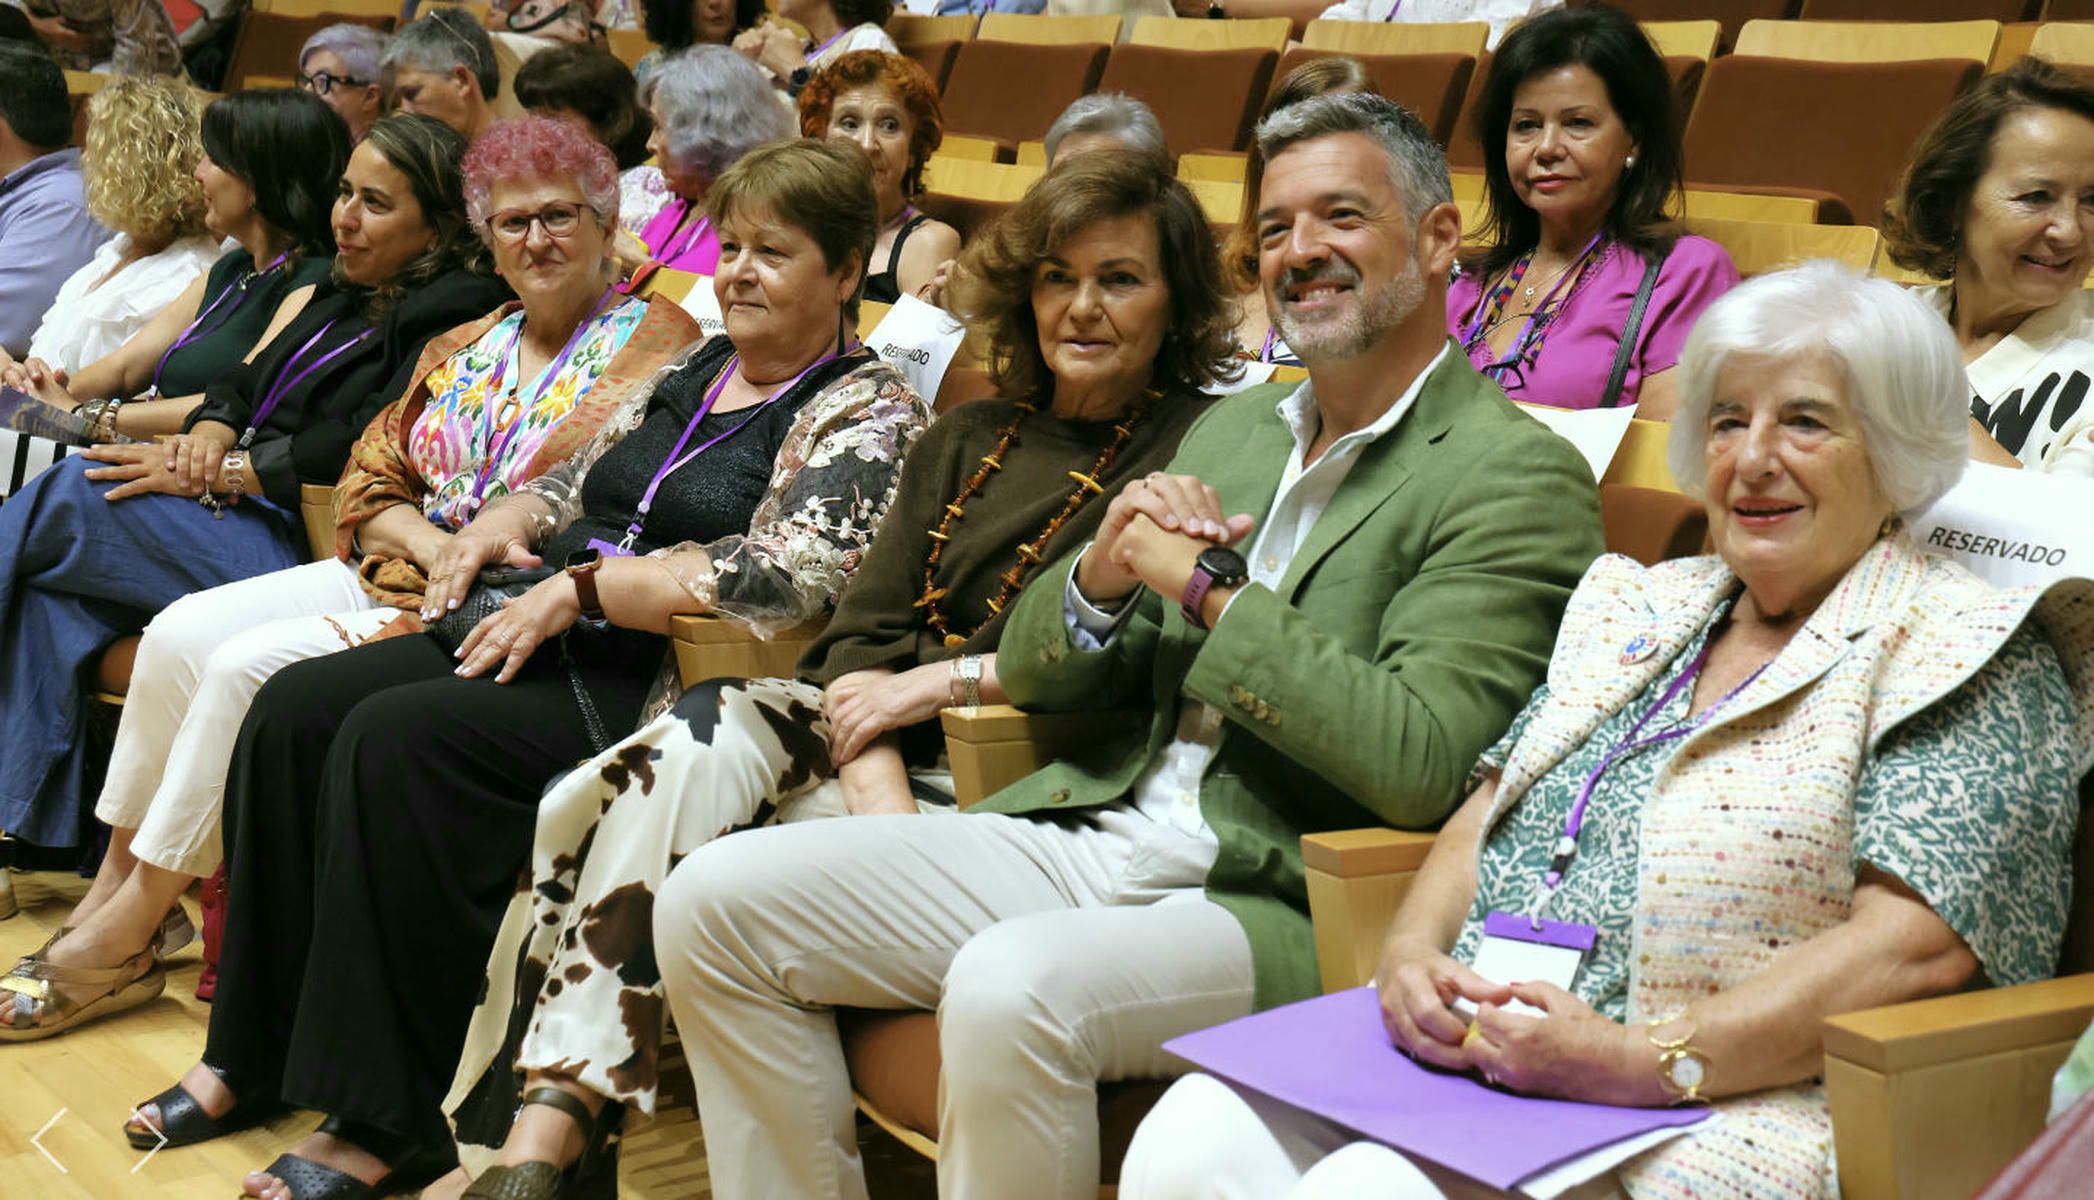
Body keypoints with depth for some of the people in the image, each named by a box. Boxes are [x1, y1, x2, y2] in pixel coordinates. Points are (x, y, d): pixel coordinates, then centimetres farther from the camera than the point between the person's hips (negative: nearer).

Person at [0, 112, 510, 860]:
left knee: (68, 497, -17)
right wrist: (213, 429, -2)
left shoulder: (458, 316, -7)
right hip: (240, 521, 9)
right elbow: (250, 380, 22)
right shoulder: (343, 297, 22)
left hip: (306, 549, -9)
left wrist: (218, 476, -15)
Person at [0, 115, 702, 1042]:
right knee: (181, 633, -8)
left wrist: (487, 543, -22)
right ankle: (113, 878, 2)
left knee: (249, 667, -20)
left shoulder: (653, 342, -5)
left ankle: (130, 924, -7)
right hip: (398, 572, 8)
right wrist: (432, 543, -8)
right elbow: (367, 482, 13)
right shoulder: (462, 350, 17)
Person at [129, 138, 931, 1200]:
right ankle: (255, 1054, 1)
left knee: (398, 738, -28)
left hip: (655, 681, -8)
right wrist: (506, 522, 5)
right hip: (546, 636, 9)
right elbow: (577, 483, 29)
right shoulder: (695, 373, 20)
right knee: (294, 711, -9)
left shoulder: (867, 415, -6)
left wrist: (579, 586, -18)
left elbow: (784, 576, -21)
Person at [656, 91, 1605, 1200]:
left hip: (1277, 906, -7)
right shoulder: (1230, 429, 18)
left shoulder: (1518, 476, -5)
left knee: (1009, 988, -36)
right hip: (1080, 840, 8)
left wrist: (1209, 588, -13)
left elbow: (1419, 765, -20)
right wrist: (1102, 575, -4)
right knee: (714, 900, -5)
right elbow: (1031, 674, 19)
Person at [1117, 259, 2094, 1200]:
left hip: (1711, 1117, -5)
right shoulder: (1644, 614, 21)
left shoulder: (1959, 656, 0)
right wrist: (1411, 950, -3)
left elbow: (1918, 947, -13)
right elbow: (1487, 815, 19)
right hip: (1465, 1056, 6)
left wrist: (1643, 1061, -21)